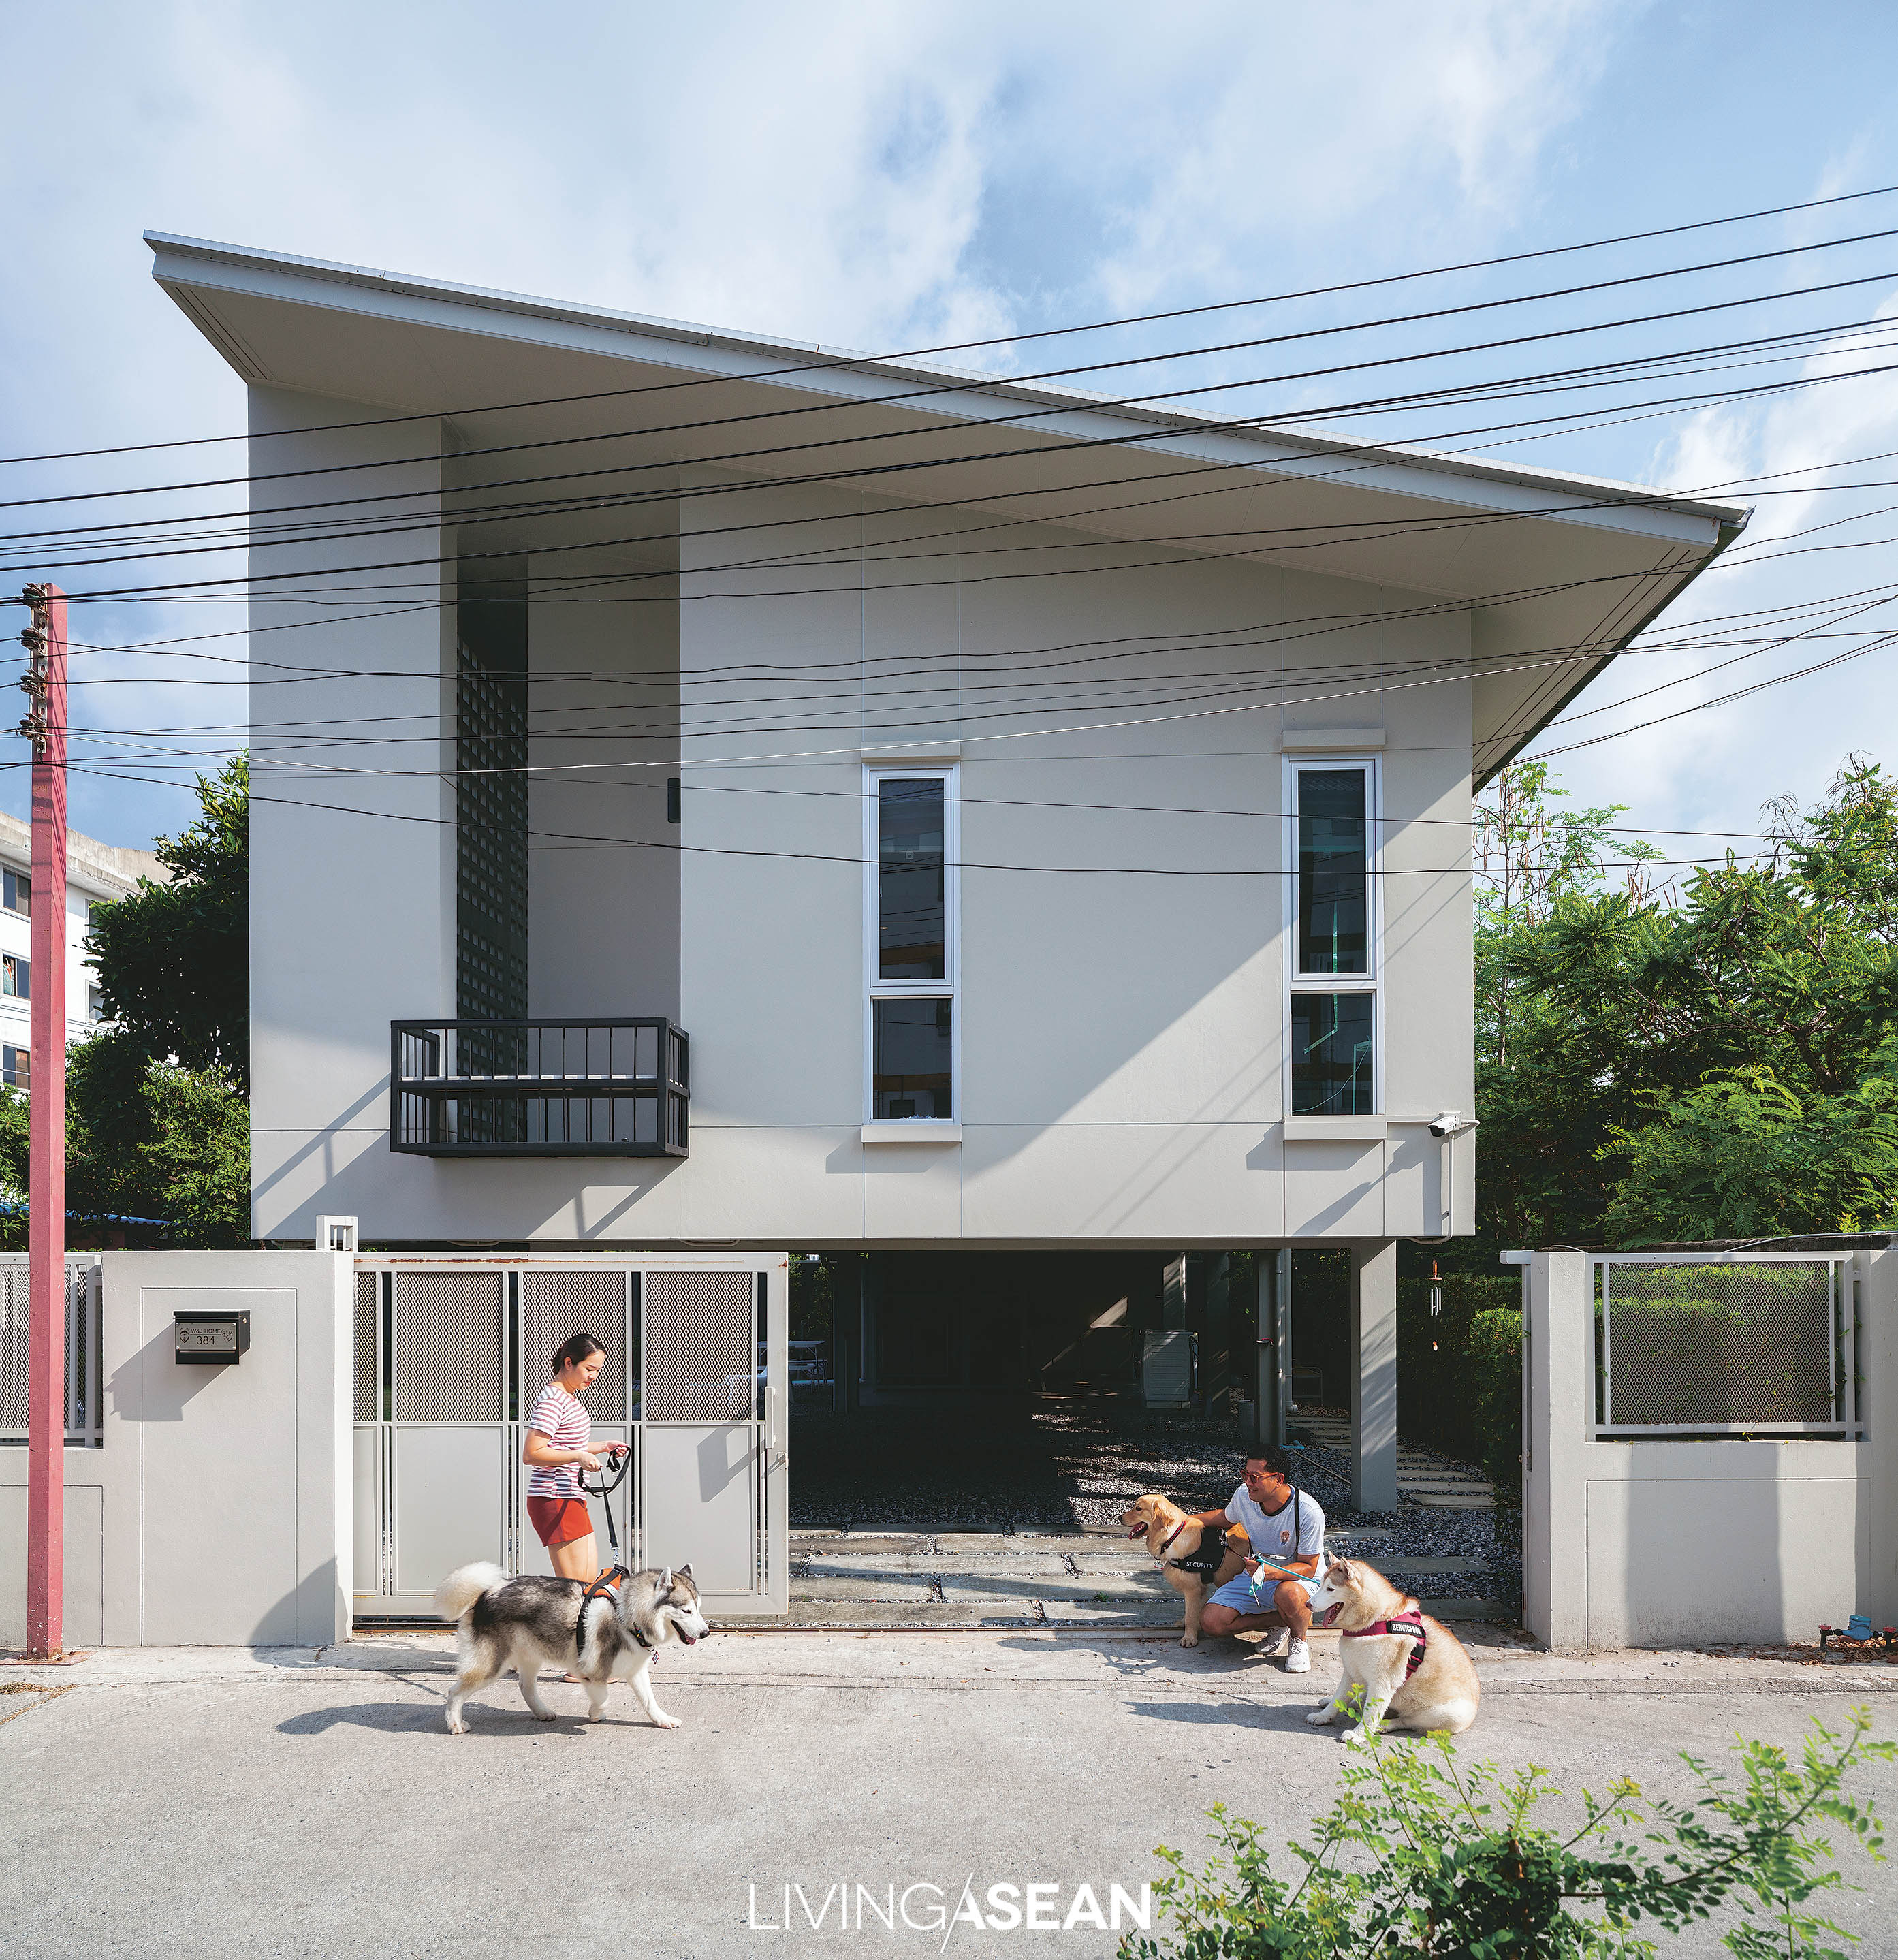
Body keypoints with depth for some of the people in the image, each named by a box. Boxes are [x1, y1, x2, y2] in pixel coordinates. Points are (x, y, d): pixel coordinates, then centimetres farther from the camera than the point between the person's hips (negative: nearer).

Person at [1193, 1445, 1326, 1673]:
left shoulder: (1309, 1513, -26)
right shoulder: (1244, 1495, -10)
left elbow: (1308, 1567, -20)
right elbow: (1226, 1517, 16)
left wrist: (1271, 1573, -39)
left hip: (1299, 1578, -5)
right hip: (1257, 1573, 5)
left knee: (1288, 1594, -43)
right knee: (1211, 1621, -16)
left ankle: (1298, 1640, -8)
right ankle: (1279, 1623, 3)